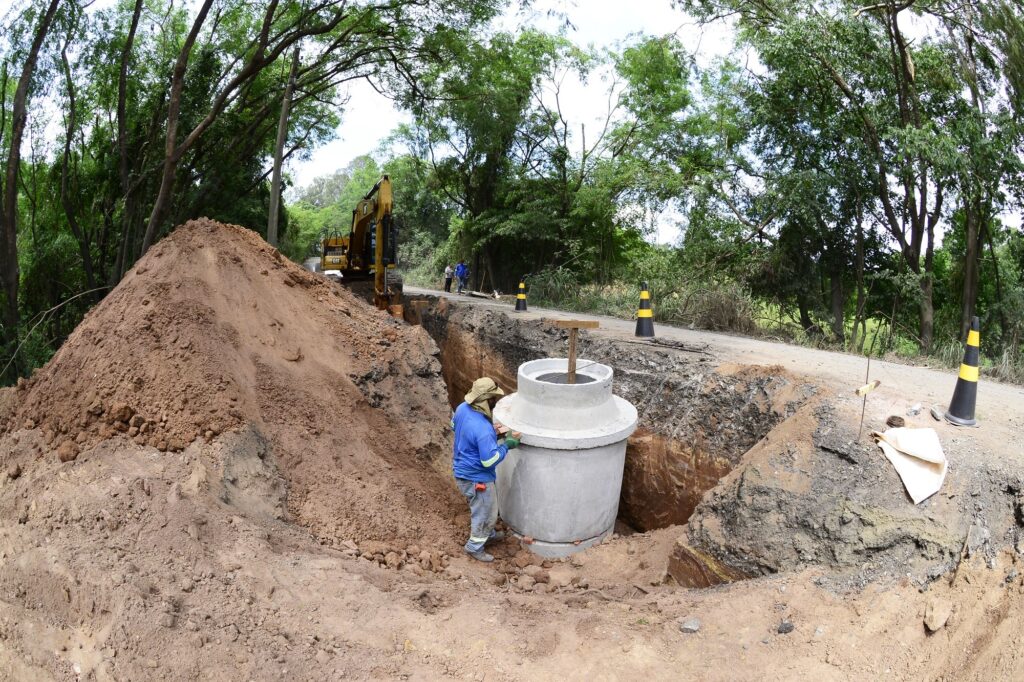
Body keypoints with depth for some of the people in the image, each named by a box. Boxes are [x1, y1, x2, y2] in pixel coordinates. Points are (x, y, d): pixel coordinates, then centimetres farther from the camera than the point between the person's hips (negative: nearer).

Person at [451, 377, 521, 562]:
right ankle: (474, 546, 35)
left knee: (480, 506, 31)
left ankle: (488, 534, 52)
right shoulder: (483, 429, -37)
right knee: (486, 513, 15)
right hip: (476, 478, -9)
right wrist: (507, 444, -17)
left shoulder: (462, 408, -12)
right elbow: (489, 460, -30)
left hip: (462, 469, 9)